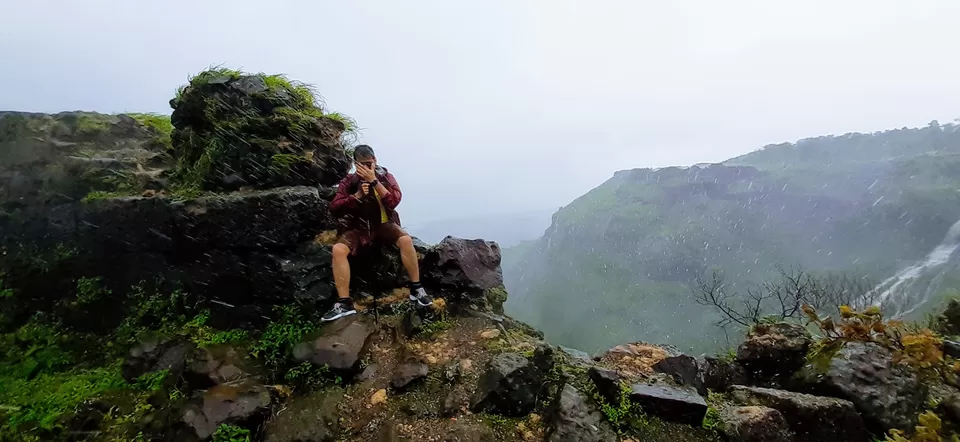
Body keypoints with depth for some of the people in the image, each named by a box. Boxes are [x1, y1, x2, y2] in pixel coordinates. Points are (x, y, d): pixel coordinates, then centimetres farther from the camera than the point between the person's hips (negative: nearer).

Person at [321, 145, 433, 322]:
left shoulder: (385, 176, -2)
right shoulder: (348, 181, -1)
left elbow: (394, 201, -18)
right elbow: (334, 209, -7)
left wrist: (374, 181, -25)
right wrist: (357, 196, -20)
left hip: (383, 225, -1)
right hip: (358, 228, 1)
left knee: (406, 239, -31)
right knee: (338, 249, -28)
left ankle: (416, 289, -15)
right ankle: (344, 303, -21)